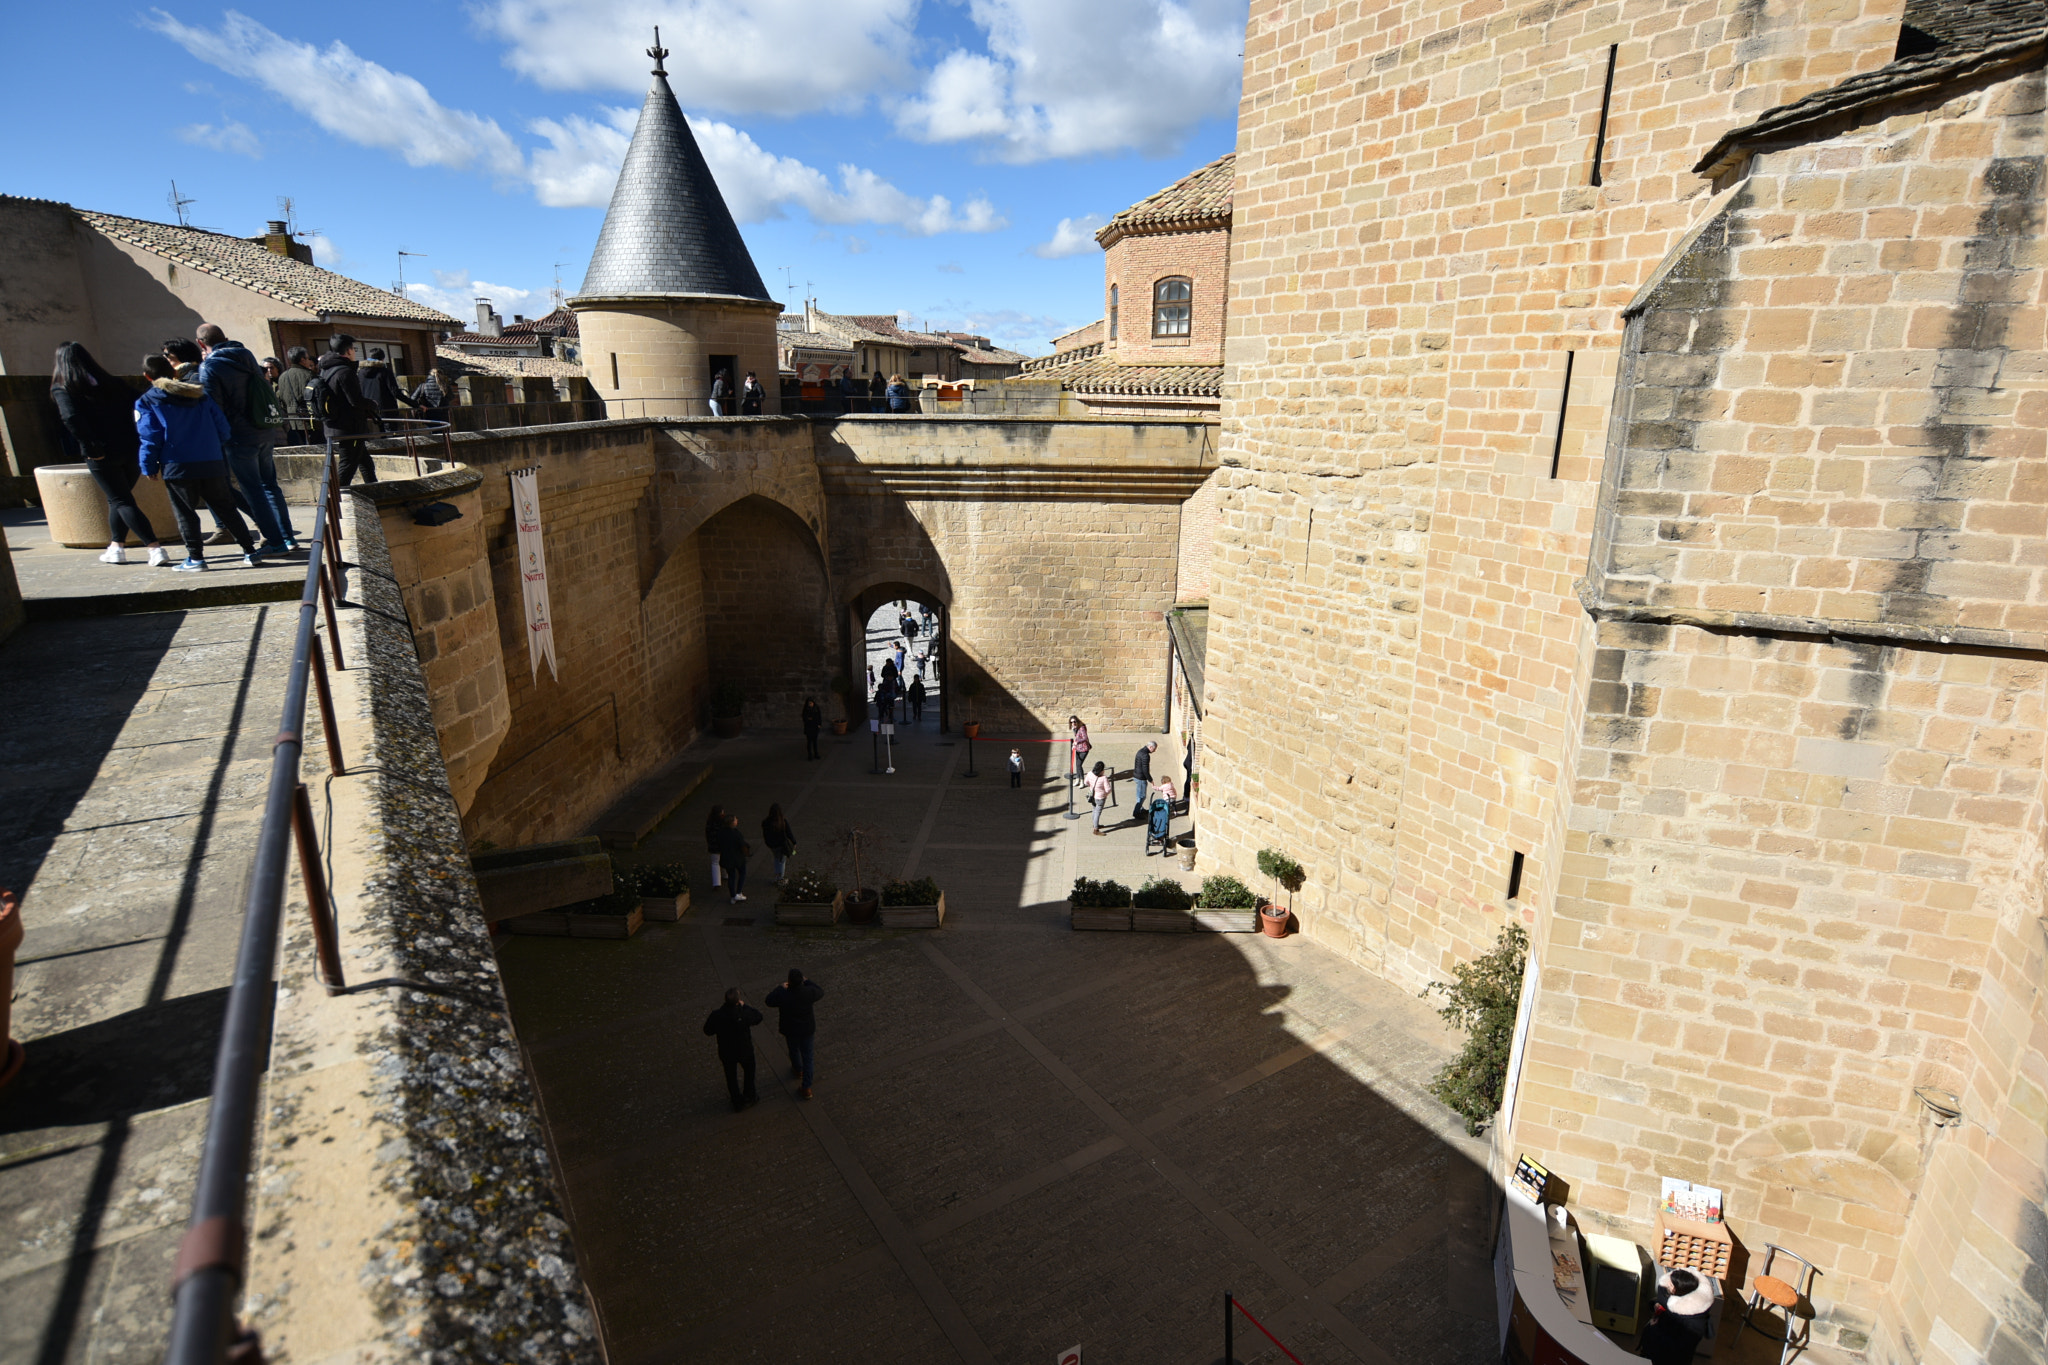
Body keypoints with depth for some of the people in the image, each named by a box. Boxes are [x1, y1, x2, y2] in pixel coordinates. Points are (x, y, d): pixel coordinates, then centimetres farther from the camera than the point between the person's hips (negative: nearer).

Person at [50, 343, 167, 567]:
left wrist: (90, 448, -10)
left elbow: (71, 418, -16)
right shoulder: (108, 382, 13)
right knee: (118, 499, 19)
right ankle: (117, 547, 23)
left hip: (103, 455, -5)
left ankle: (156, 548, -15)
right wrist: (138, 441, 4)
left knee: (121, 502, -2)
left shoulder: (61, 389, 0)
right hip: (130, 451, 5)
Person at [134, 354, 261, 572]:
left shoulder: (146, 402, 1)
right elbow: (221, 425, 9)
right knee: (225, 508, 8)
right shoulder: (200, 394, 11)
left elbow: (150, 437, -4)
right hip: (213, 464, 3)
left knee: (185, 513, 5)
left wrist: (148, 466, 4)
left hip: (177, 467, -3)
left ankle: (196, 558, 4)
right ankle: (250, 552, 2)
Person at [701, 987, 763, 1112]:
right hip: (745, 1051, -1)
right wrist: (744, 1005, -2)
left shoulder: (716, 1015, -29)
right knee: (749, 1071, 29)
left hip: (726, 1054, 1)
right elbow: (758, 1017, -8)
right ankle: (749, 1096, 46)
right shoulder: (745, 1014, -32)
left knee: (731, 1077, 25)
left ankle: (737, 1103, 42)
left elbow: (707, 1032, -10)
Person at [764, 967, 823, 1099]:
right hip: (808, 1029, 0)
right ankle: (806, 1088, 21)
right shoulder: (809, 992, -26)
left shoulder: (782, 995, -31)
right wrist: (807, 981, 4)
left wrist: (781, 987, -1)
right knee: (808, 1057, 15)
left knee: (794, 1050, 29)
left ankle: (798, 1071, 56)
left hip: (791, 1030, 0)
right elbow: (820, 992, -2)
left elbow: (769, 1001, -9)